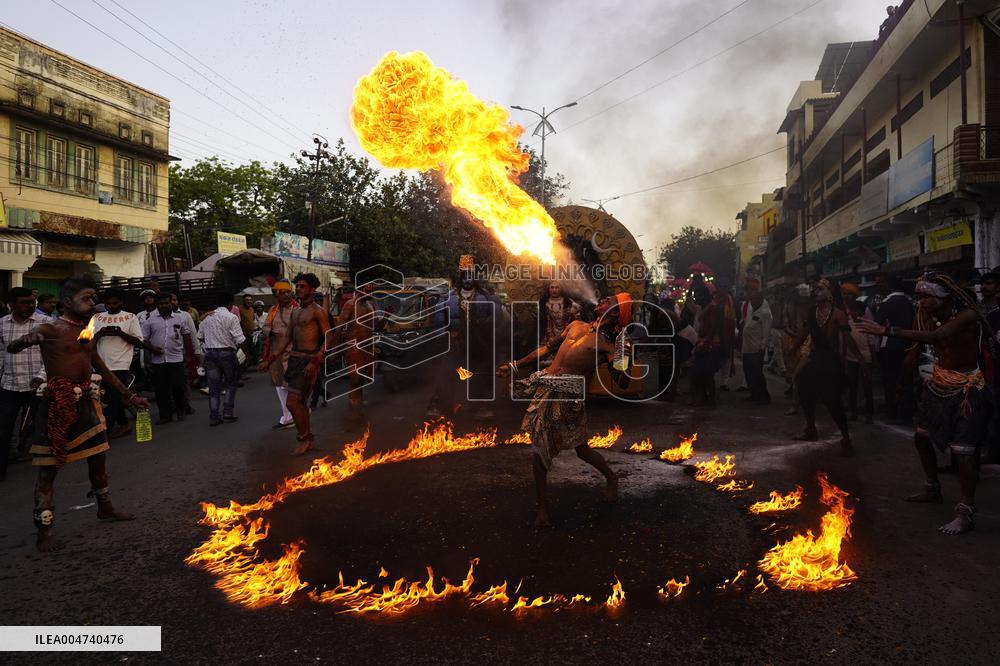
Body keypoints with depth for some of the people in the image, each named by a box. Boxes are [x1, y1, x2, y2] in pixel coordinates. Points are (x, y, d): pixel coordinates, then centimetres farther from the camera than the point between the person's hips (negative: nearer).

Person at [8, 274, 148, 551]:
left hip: (85, 403, 8)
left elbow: (103, 370, 21)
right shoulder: (51, 329, -9)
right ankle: (44, 531, 3)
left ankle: (105, 507, 38)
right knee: (48, 467, -2)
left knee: (98, 456, 19)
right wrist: (27, 340, -41)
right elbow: (12, 348, -18)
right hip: (57, 404, -8)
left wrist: (129, 396, 22)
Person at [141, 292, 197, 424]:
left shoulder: (180, 319, 7)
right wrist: (152, 348, -9)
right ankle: (165, 415, 14)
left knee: (178, 386, -2)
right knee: (160, 388, 4)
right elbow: (143, 339, 7)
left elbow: (187, 337, 11)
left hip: (176, 358, -1)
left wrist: (189, 353, 6)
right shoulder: (150, 320, 6)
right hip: (158, 360, 1)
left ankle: (181, 410, 20)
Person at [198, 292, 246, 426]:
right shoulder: (231, 317, -10)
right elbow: (240, 340, -14)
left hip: (209, 353, 5)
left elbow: (200, 337, 14)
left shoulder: (207, 317, 9)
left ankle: (214, 416, 8)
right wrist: (247, 353, -5)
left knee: (214, 386, 8)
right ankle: (228, 413, 7)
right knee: (231, 384, 12)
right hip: (226, 353, -5)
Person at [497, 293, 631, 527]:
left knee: (582, 449, -1)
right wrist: (514, 365, 26)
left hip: (570, 395, -5)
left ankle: (611, 478, 29)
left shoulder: (606, 346, 6)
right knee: (539, 447, 3)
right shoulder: (576, 325, 20)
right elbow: (548, 348, 26)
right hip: (545, 389, 5)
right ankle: (542, 505, 16)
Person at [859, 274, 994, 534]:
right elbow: (917, 346, -5)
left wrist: (888, 331, -43)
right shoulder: (930, 316, -4)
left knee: (962, 450, -13)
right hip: (939, 385, 7)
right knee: (922, 437, 16)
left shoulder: (967, 317, -25)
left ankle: (965, 513, -5)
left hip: (967, 389, -7)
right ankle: (932, 489, 37)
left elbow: (935, 337, -39)